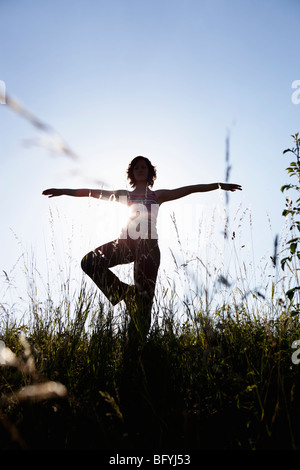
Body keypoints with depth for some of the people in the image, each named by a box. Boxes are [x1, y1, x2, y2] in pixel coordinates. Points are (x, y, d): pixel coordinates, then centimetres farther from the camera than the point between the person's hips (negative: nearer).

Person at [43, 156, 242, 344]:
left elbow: (189, 189, 8)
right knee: (89, 262, -19)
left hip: (148, 245, -2)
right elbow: (94, 192, 17)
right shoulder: (125, 195, 21)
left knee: (144, 296, -10)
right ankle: (122, 291, -3)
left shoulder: (157, 195, 16)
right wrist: (64, 191, 14)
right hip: (127, 242, 2)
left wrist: (218, 185, 1)